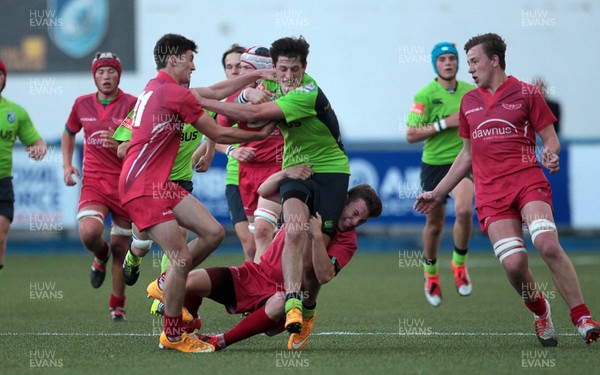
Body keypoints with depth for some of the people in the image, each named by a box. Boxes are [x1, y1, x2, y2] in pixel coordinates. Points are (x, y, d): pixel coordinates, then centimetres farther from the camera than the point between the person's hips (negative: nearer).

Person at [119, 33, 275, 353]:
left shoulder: (157, 87, 16)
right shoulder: (175, 94, -14)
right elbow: (218, 134, -5)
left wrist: (254, 75, 26)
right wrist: (260, 134, 8)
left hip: (160, 183, 10)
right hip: (143, 187, -10)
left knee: (213, 233, 4)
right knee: (182, 257, -11)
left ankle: (166, 285, 20)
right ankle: (172, 335, 1)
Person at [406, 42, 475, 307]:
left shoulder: (470, 92, 5)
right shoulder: (425, 95, -7)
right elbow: (411, 135, -12)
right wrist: (444, 123, -18)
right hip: (434, 163, -1)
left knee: (464, 209, -26)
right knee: (434, 224, 8)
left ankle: (459, 264, -4)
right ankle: (430, 273, 33)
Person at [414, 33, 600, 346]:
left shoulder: (525, 93, 5)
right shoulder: (469, 102, 18)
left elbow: (551, 139, 7)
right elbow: (467, 154, 27)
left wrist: (550, 154, -17)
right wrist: (438, 193, 26)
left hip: (528, 181, -3)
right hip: (490, 193, 3)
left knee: (548, 245, -27)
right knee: (513, 263, -17)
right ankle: (540, 312, 12)